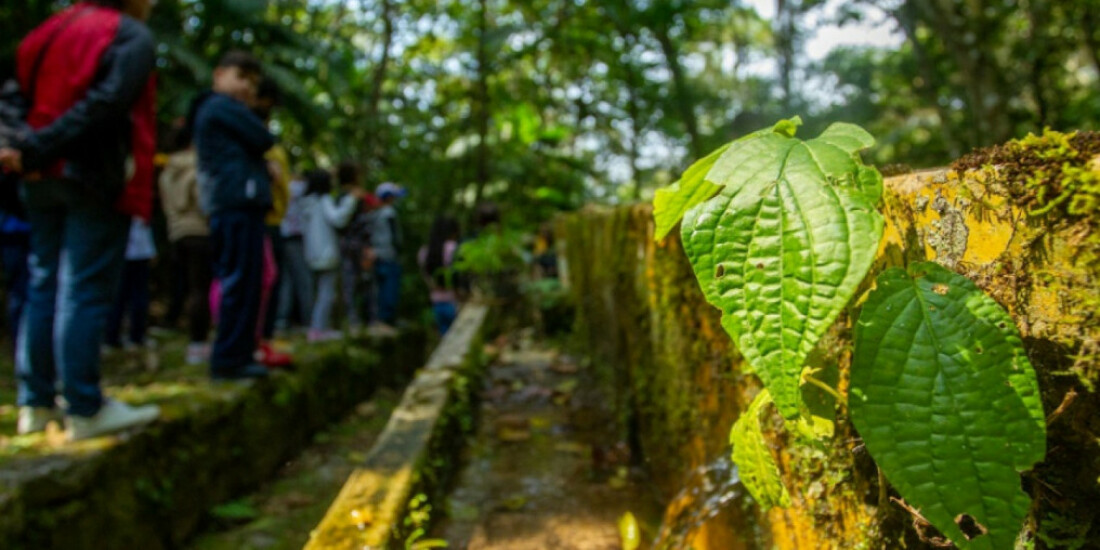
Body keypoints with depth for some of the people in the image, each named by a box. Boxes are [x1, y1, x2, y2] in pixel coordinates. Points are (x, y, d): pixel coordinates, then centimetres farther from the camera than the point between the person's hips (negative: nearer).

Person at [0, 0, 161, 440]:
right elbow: (105, 104, -17)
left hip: (43, 178, 7)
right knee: (86, 292, -7)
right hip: (97, 178, -7)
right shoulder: (133, 36, -4)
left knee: (43, 286, 11)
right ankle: (85, 410, -4)